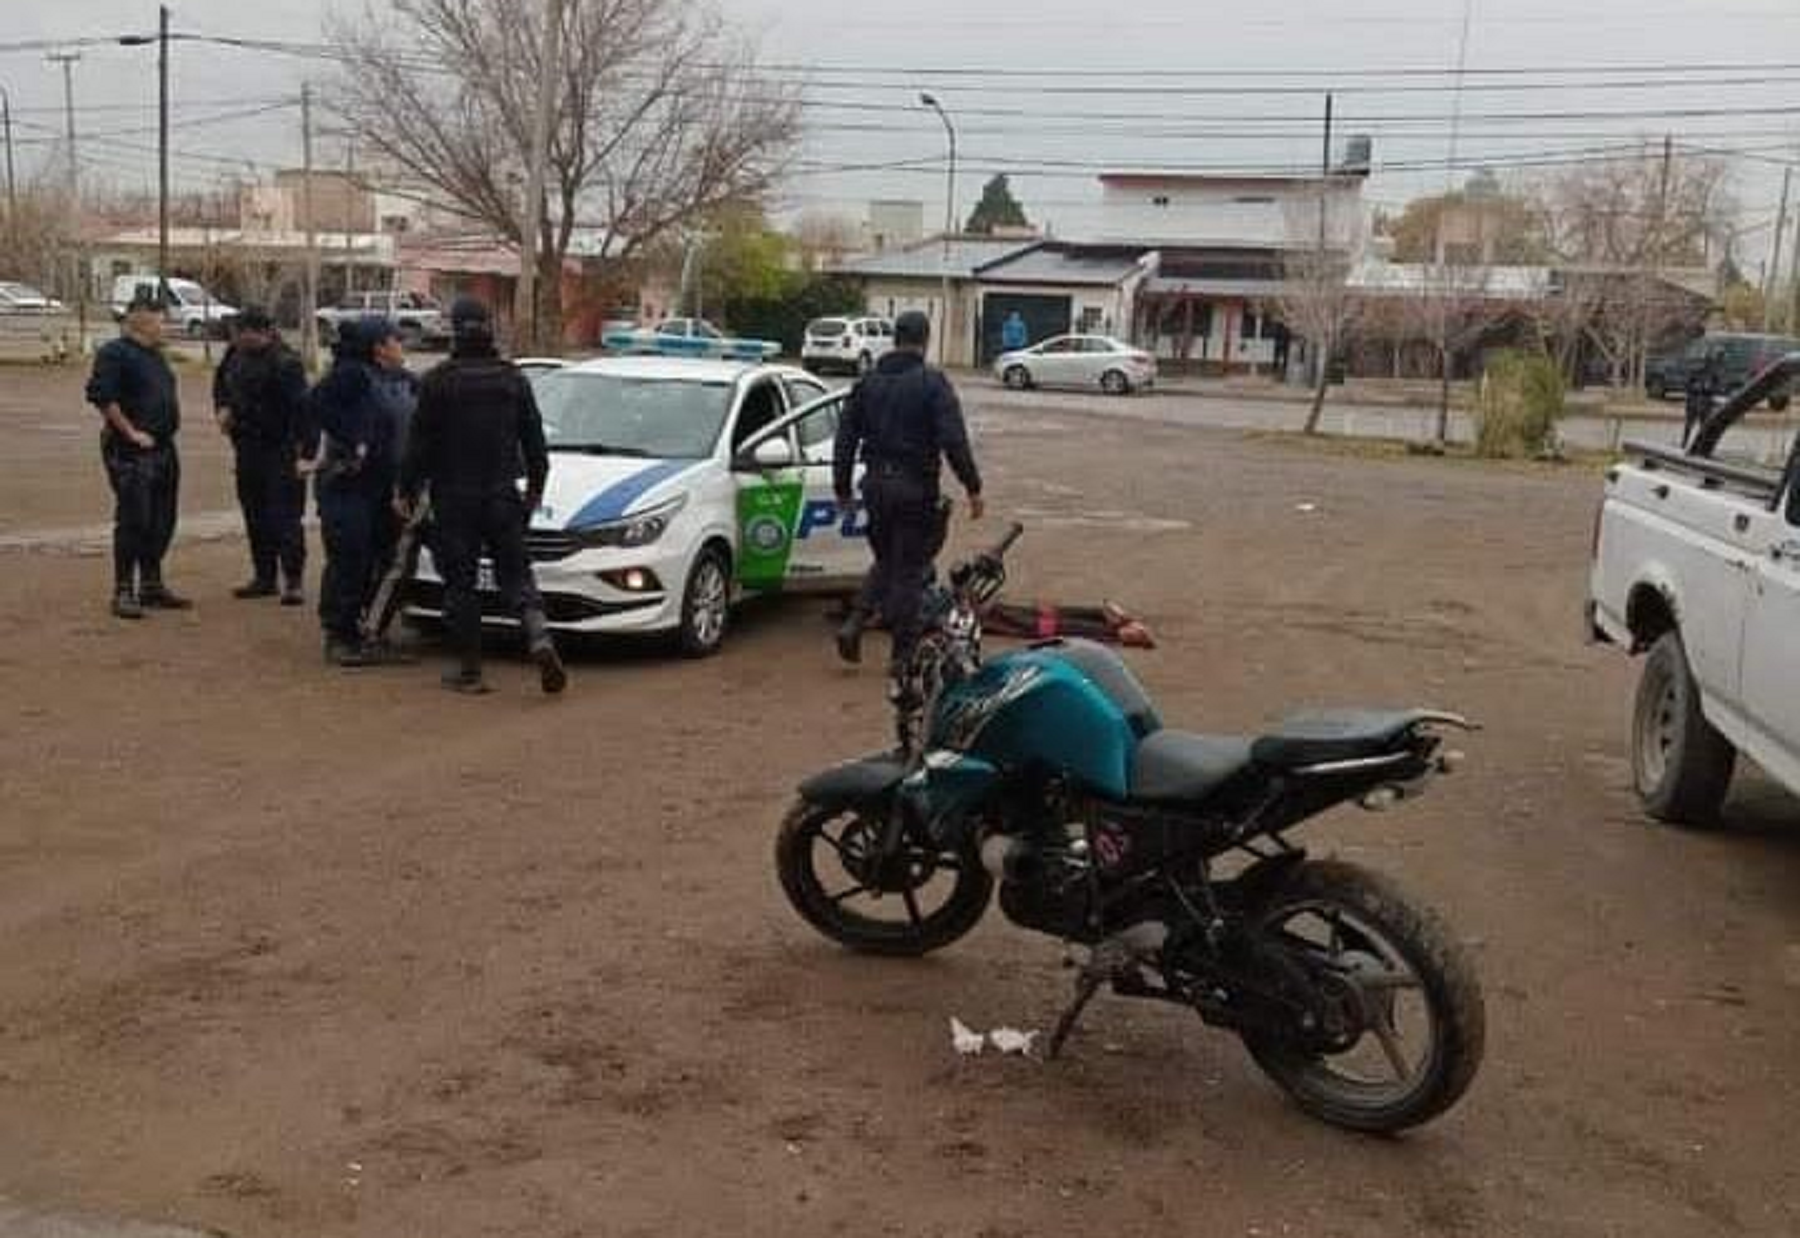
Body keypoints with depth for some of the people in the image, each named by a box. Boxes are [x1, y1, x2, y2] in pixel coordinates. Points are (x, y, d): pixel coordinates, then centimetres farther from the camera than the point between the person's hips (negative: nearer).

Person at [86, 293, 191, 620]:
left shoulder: (155, 354, 17)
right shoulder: (114, 353, -10)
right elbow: (100, 395, -20)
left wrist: (172, 423, 14)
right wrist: (130, 432, -18)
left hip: (164, 449, 9)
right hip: (131, 454, -9)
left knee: (161, 522, 12)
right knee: (133, 521, -8)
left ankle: (152, 586, 23)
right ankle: (123, 592, -3)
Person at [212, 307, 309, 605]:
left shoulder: (285, 362, -16)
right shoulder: (236, 354, 9)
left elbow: (299, 410, -20)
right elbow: (221, 382, 28)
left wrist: (299, 452, -24)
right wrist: (222, 407, 8)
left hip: (279, 451, -8)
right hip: (246, 449, 8)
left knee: (284, 517, -8)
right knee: (255, 516, 14)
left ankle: (294, 580, -3)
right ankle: (264, 577, 23)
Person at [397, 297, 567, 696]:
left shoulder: (438, 381, -6)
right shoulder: (513, 378, 5)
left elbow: (420, 443, -5)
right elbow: (534, 441, 10)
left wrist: (407, 491, 4)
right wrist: (535, 487, 21)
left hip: (454, 498, -3)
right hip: (502, 495, 3)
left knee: (460, 583, 5)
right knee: (515, 573, 8)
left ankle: (469, 669, 8)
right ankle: (540, 637, -16)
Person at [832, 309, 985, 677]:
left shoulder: (868, 383, 8)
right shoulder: (933, 383, -9)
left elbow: (845, 438, 11)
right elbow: (954, 440, -16)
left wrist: (842, 488, 18)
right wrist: (973, 487, -12)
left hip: (876, 484, 5)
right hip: (915, 486, -5)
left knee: (885, 560, 21)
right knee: (909, 570, 3)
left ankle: (855, 623, 2)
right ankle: (902, 656, 7)